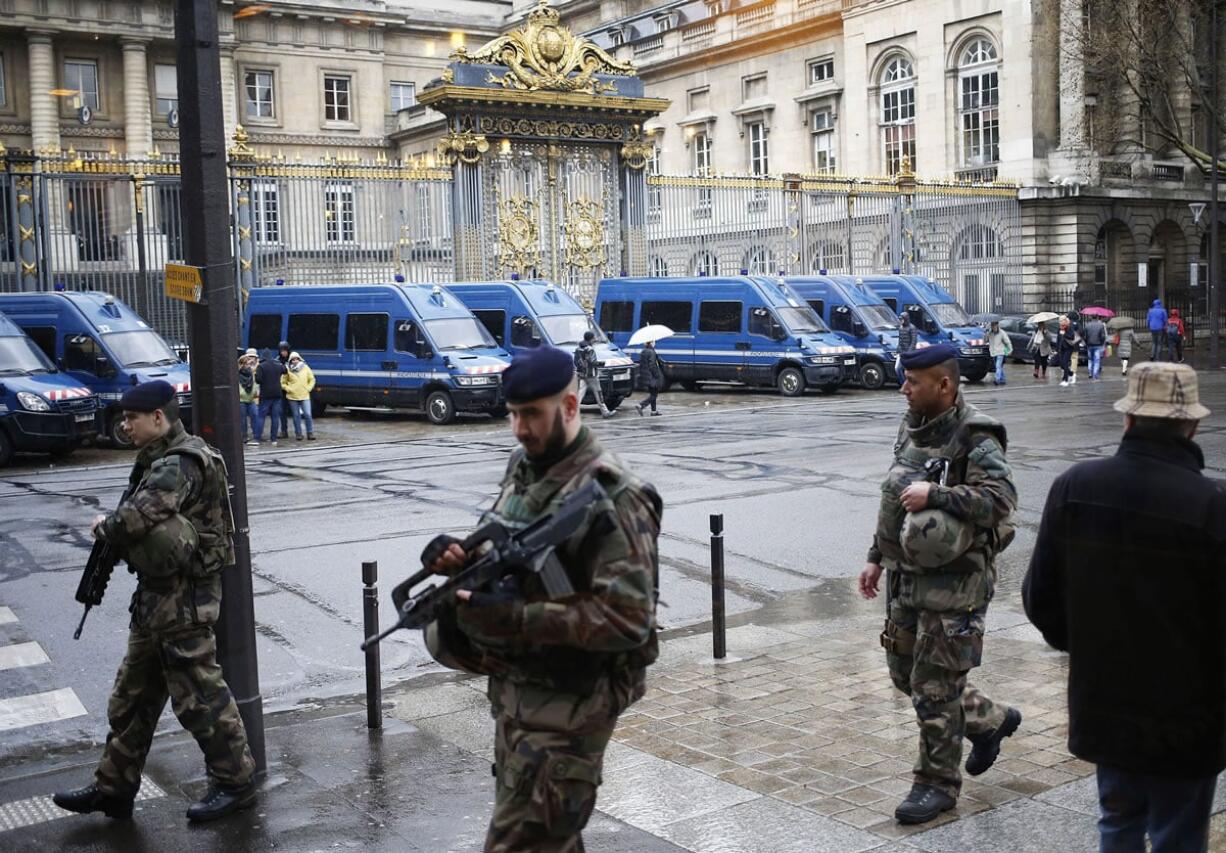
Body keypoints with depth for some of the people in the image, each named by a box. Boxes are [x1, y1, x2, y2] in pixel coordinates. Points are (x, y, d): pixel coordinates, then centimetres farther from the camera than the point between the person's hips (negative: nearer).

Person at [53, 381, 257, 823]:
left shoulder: (179, 464, -20)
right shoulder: (161, 459, 13)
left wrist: (102, 525, -12)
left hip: (184, 598, -10)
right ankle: (114, 788, 27)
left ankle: (236, 781, 14)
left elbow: (134, 519, -31)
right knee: (132, 696, 16)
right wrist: (114, 529, -2)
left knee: (199, 695, 0)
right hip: (157, 594, 10)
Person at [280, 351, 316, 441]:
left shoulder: (305, 368, 4)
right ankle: (298, 433, 14)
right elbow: (283, 383, 6)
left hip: (305, 396, 0)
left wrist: (308, 388, 0)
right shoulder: (287, 370, 0)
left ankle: (310, 433, 4)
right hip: (292, 397, 0)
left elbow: (312, 380, 12)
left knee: (307, 415, -6)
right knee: (296, 416, 5)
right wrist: (288, 389, -8)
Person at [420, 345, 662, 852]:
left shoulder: (611, 497, -20)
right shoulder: (522, 468, 7)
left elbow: (629, 620, -25)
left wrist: (515, 617, -29)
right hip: (512, 691, 8)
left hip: (569, 707, -8)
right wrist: (459, 559, -7)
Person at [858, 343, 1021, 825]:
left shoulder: (974, 439, -16)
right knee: (905, 672, 17)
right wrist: (877, 557, 19)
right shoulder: (912, 427, 10)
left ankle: (938, 783, 16)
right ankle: (990, 721, 38)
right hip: (906, 574, 9)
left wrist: (935, 495, -30)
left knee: (934, 685, -1)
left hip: (954, 581, -9)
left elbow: (1001, 499, -28)